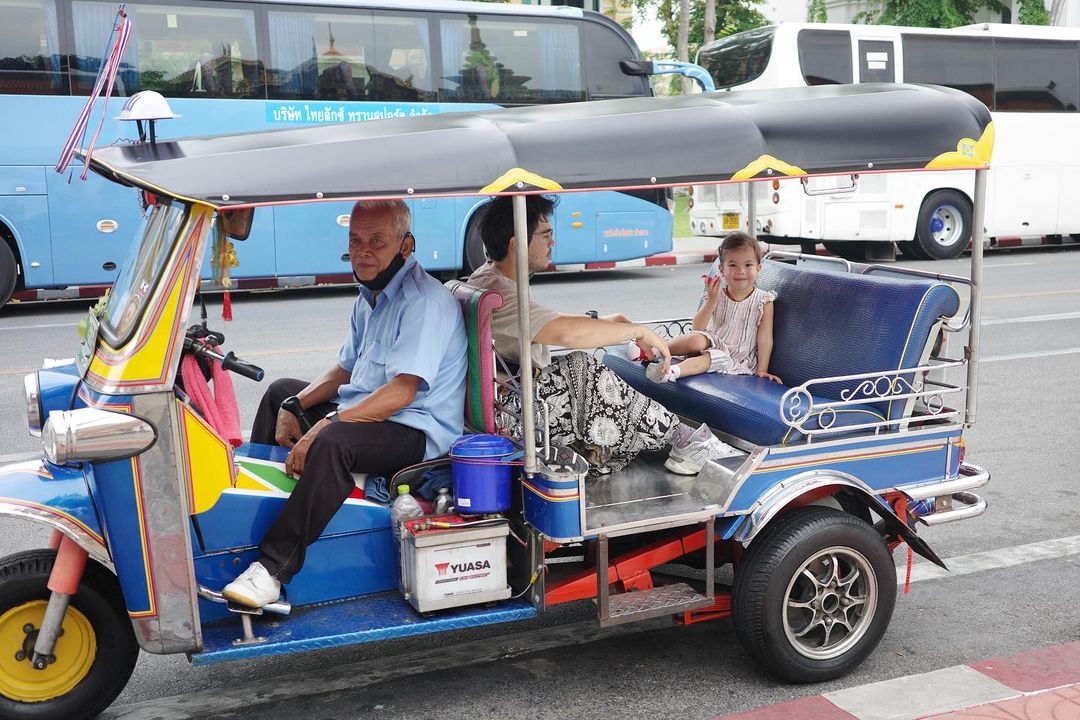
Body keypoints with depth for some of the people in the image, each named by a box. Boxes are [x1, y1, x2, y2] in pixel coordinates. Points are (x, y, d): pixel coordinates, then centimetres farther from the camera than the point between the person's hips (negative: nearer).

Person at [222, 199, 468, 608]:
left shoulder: (424, 301, -19)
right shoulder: (370, 297, 13)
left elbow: (402, 392, -29)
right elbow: (344, 370, 19)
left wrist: (325, 425, -31)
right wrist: (293, 407, 3)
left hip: (417, 433, -11)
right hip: (364, 412, 11)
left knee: (333, 441, -37)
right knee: (281, 392, 20)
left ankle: (272, 569, -32)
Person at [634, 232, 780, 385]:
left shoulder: (763, 301, -4)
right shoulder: (717, 294, 1)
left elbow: (765, 338, -4)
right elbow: (697, 328, -6)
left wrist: (762, 370, -10)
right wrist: (712, 300, -17)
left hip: (737, 359, -3)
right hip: (713, 343, 3)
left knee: (710, 357, -33)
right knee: (696, 339, -30)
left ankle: (671, 371, -53)